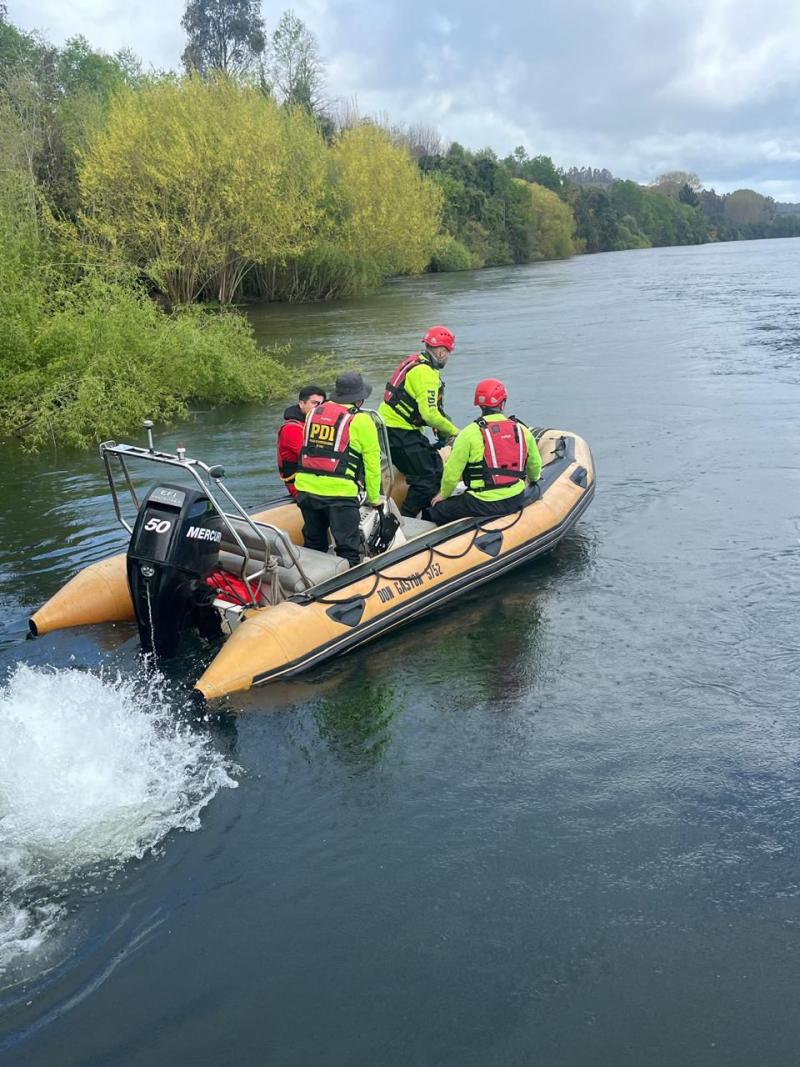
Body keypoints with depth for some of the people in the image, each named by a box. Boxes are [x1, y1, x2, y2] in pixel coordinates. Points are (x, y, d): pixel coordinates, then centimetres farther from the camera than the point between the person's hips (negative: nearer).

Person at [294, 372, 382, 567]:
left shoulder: (314, 412, 15)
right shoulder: (361, 420, -1)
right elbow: (372, 463, 2)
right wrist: (374, 498, 13)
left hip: (306, 487, 6)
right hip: (339, 492, -6)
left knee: (313, 545, 21)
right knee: (348, 550, 2)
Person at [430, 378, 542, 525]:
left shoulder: (470, 433, -10)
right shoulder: (522, 430, 4)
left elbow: (452, 472, -6)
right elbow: (535, 466, 18)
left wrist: (443, 495, 14)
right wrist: (533, 481, 41)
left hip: (483, 505, -5)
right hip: (515, 501, 6)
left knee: (436, 510, 11)